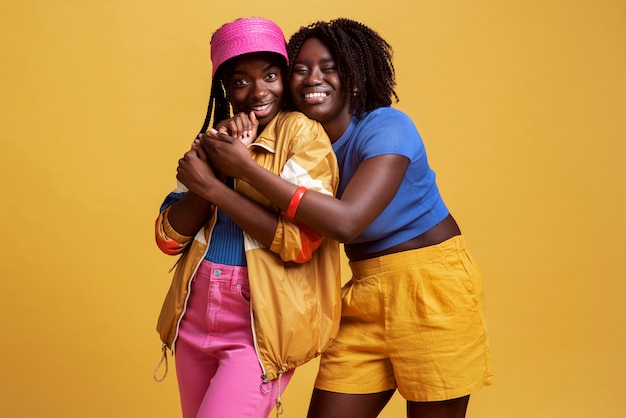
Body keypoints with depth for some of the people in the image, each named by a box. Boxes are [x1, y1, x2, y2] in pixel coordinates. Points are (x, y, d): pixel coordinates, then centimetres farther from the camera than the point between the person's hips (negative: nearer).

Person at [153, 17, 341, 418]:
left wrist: (212, 187, -16)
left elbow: (299, 242, -19)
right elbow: (169, 237, 2)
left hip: (261, 326, -6)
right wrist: (216, 164, -10)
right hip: (195, 317, 6)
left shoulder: (301, 132, -8)